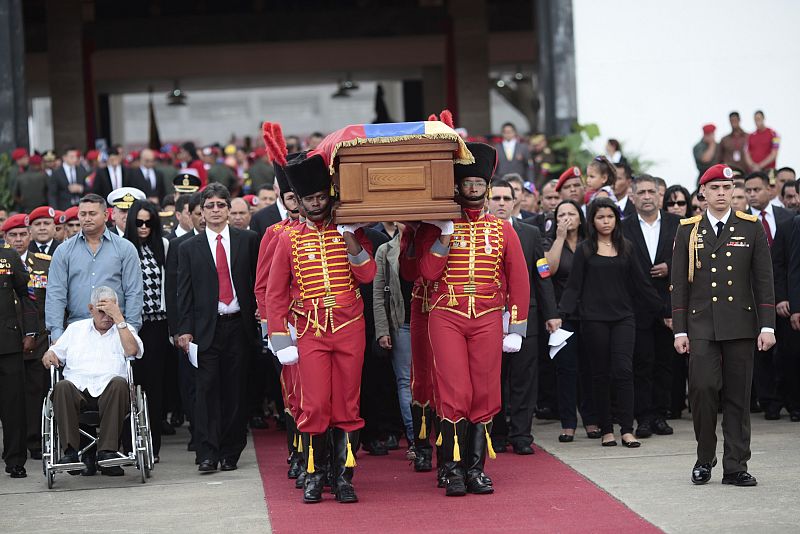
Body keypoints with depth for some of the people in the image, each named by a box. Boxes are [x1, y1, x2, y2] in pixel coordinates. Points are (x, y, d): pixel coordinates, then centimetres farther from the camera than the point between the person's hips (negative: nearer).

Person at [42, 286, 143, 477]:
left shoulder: (125, 329, 18)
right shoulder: (76, 328, 27)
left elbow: (132, 350, -3)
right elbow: (55, 352, 26)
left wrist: (118, 317, -4)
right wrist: (49, 354, 2)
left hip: (108, 390, -1)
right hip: (77, 389, 1)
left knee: (119, 383, -35)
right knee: (62, 387, -31)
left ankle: (107, 451, -37)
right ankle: (70, 451, -35)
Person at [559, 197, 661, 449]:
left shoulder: (626, 248, 10)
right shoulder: (585, 250, 4)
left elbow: (640, 282, 14)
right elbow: (574, 285, 1)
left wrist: (661, 308, 12)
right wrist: (562, 312, -11)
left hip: (623, 317, 1)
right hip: (594, 319, -1)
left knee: (623, 370, -11)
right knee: (601, 373, 2)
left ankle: (627, 429, -9)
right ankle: (606, 429, 9)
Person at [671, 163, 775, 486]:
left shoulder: (752, 229, 6)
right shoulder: (688, 232, 8)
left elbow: (764, 281, 5)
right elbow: (679, 284, 7)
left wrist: (767, 326, -2)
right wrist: (679, 330, 1)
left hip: (740, 325, 0)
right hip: (701, 325, 0)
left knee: (738, 396, 2)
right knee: (702, 388, -12)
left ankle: (735, 467, 8)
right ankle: (705, 457, 6)